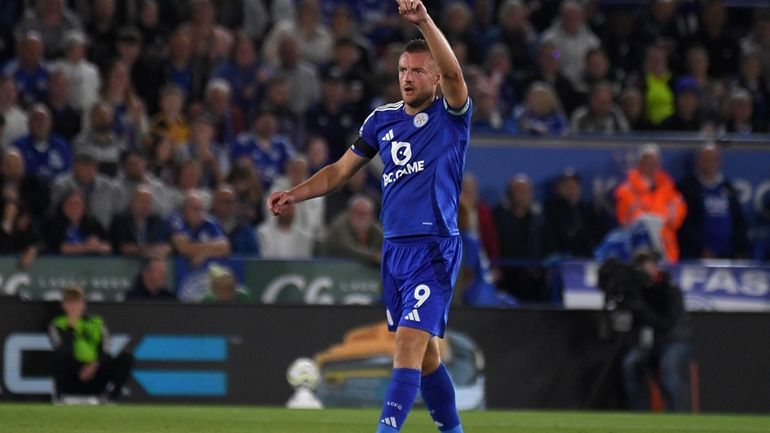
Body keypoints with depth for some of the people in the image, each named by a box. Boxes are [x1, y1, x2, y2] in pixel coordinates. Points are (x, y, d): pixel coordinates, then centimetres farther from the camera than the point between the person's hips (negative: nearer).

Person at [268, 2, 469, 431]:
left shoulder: (450, 115, -4)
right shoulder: (383, 120, 12)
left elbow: (453, 73, -25)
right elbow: (341, 171, 20)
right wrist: (294, 195, 7)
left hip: (435, 250, -6)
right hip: (394, 248, 6)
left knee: (410, 344, -16)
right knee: (424, 353, 12)